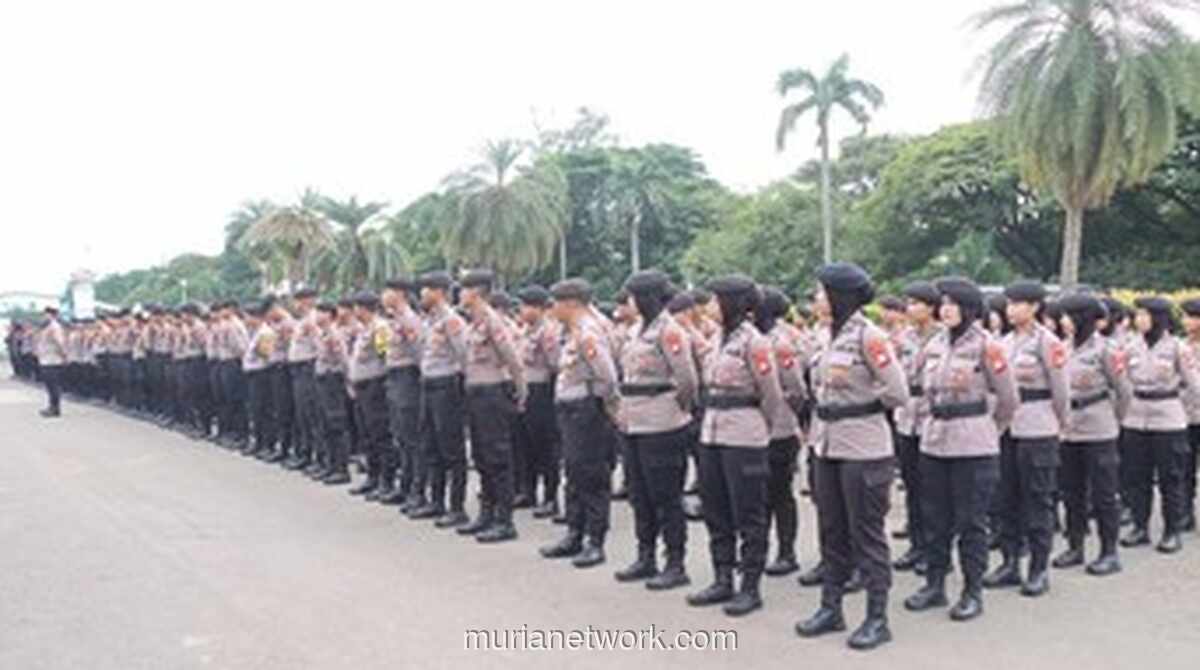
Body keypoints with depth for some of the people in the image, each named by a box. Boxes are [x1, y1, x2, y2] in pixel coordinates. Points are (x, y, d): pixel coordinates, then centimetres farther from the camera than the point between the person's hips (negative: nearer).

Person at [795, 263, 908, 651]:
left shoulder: (868, 335, -14)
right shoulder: (834, 334, 10)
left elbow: (899, 392, -16)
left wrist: (864, 407, -3)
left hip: (863, 448, -8)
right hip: (828, 444, 8)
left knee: (866, 534, 1)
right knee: (832, 530, 15)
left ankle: (877, 619, 12)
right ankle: (831, 608, 27)